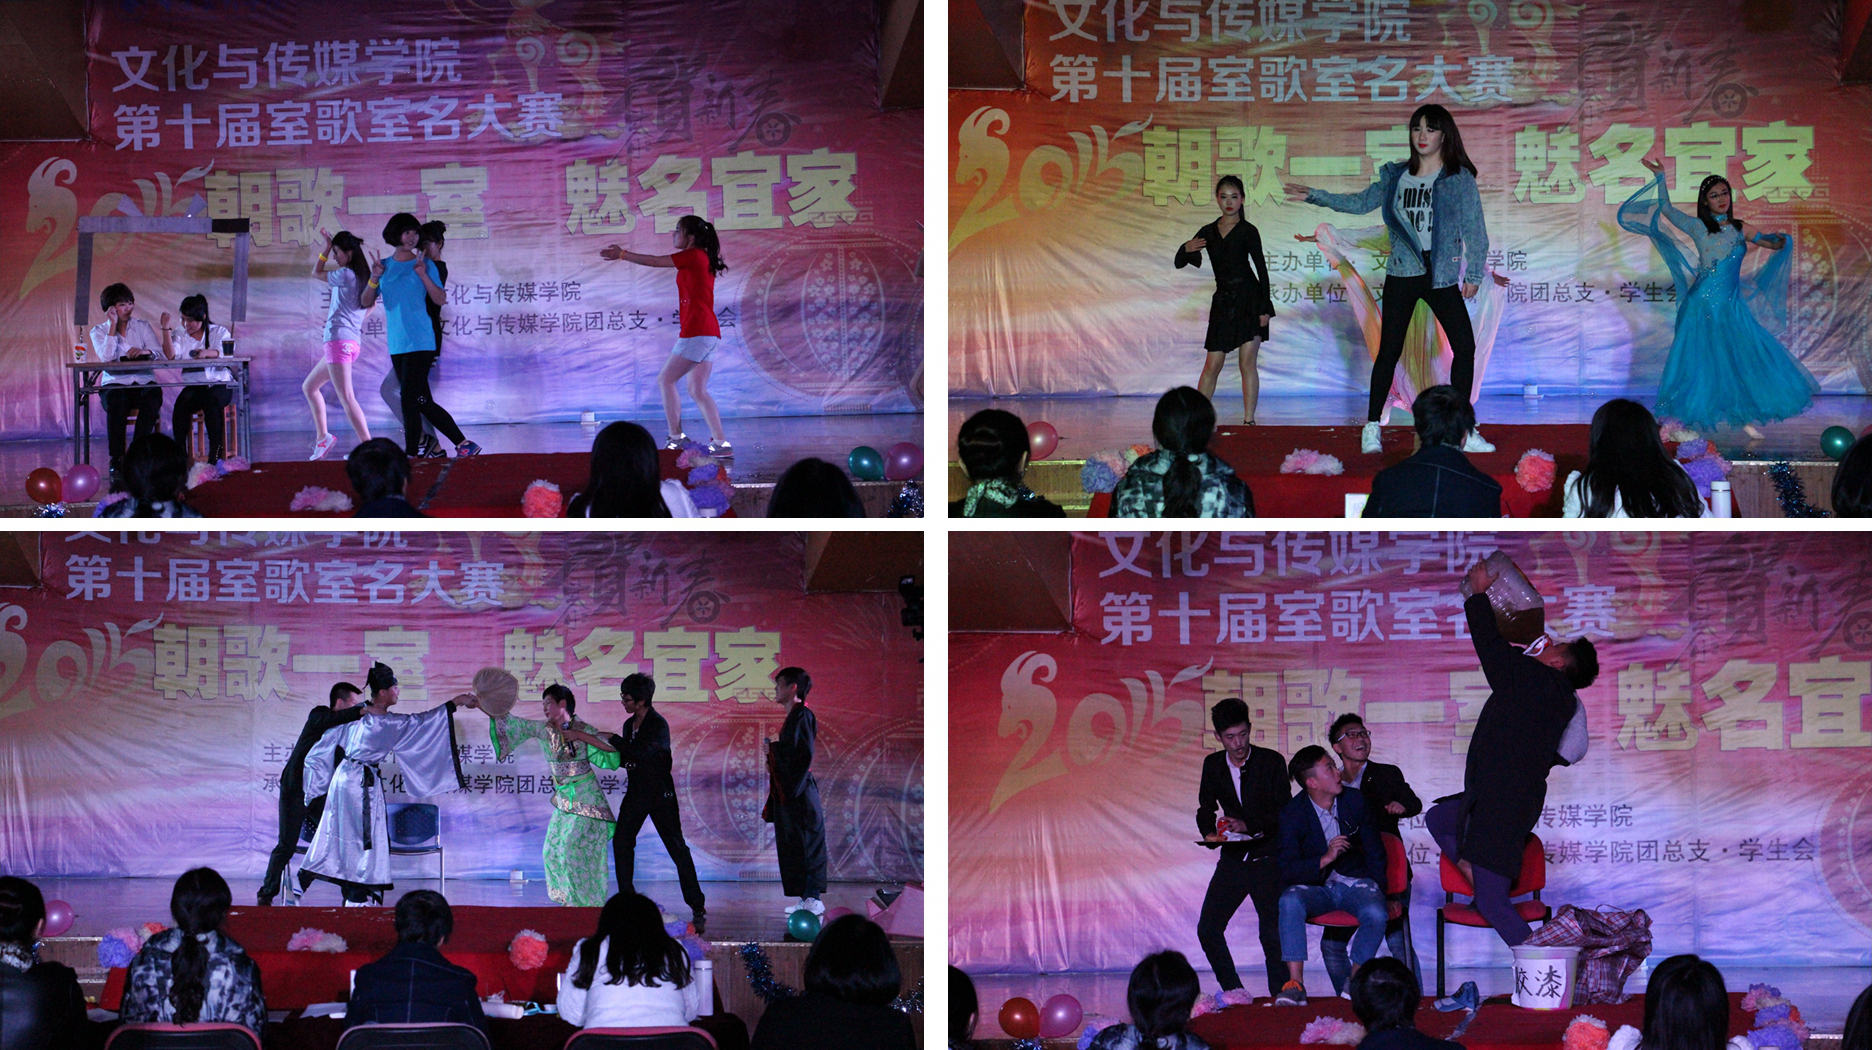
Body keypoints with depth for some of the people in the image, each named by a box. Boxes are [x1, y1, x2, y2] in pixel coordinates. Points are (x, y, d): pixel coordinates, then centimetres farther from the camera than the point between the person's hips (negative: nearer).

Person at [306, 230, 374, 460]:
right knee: (309, 386, 21)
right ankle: (322, 436, 15)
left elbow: (316, 273, 3)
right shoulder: (360, 277, 14)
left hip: (339, 339, -10)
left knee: (346, 397, -16)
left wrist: (326, 248, 15)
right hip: (353, 341, 10)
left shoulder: (346, 275, -10)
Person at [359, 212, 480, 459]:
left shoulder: (425, 264, 1)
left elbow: (440, 299, -6)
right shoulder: (384, 266, 12)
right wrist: (374, 278, -8)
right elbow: (366, 302, 9)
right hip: (397, 345, 5)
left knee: (410, 400, -12)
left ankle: (411, 454, -7)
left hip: (420, 343, -5)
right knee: (423, 403, 7)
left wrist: (424, 275, -18)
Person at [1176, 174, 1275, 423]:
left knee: (1247, 361, -6)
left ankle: (1249, 421, -3)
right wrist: (1186, 249, -12)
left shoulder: (1248, 231, 0)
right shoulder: (1208, 232, 11)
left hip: (1249, 299, -3)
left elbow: (1261, 270, -1)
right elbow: (1179, 263, 12)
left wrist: (1264, 308, -7)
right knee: (1212, 365, 2)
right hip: (1223, 301, 3)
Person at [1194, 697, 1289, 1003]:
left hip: (1267, 859, -4)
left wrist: (1249, 825, -21)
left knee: (1272, 932, -11)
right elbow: (1206, 808, 17)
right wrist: (1209, 833, -4)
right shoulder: (1213, 765, 6)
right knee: (1208, 929, -1)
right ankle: (1234, 991, 12)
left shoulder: (1271, 761, -6)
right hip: (1232, 860, 4)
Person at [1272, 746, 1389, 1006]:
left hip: (1355, 883, 1)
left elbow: (1374, 851, 10)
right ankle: (1295, 984, -33)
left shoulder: (1355, 799, 1)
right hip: (1315, 886, -1)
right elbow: (1286, 869, -16)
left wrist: (1380, 892, 4)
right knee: (1290, 902, -35)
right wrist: (1325, 859, -29)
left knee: (1376, 914, -31)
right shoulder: (1293, 813, -9)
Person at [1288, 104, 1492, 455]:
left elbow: (1474, 228, -1)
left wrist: (1474, 273, -6)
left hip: (1442, 276, -1)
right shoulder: (1396, 176, 7)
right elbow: (1360, 202, 12)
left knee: (1464, 347, -6)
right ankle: (1372, 428, 6)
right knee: (1389, 350, -2)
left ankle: (1464, 431, 3)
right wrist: (1314, 196, 6)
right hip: (1402, 274, 1)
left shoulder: (1460, 178, 0)